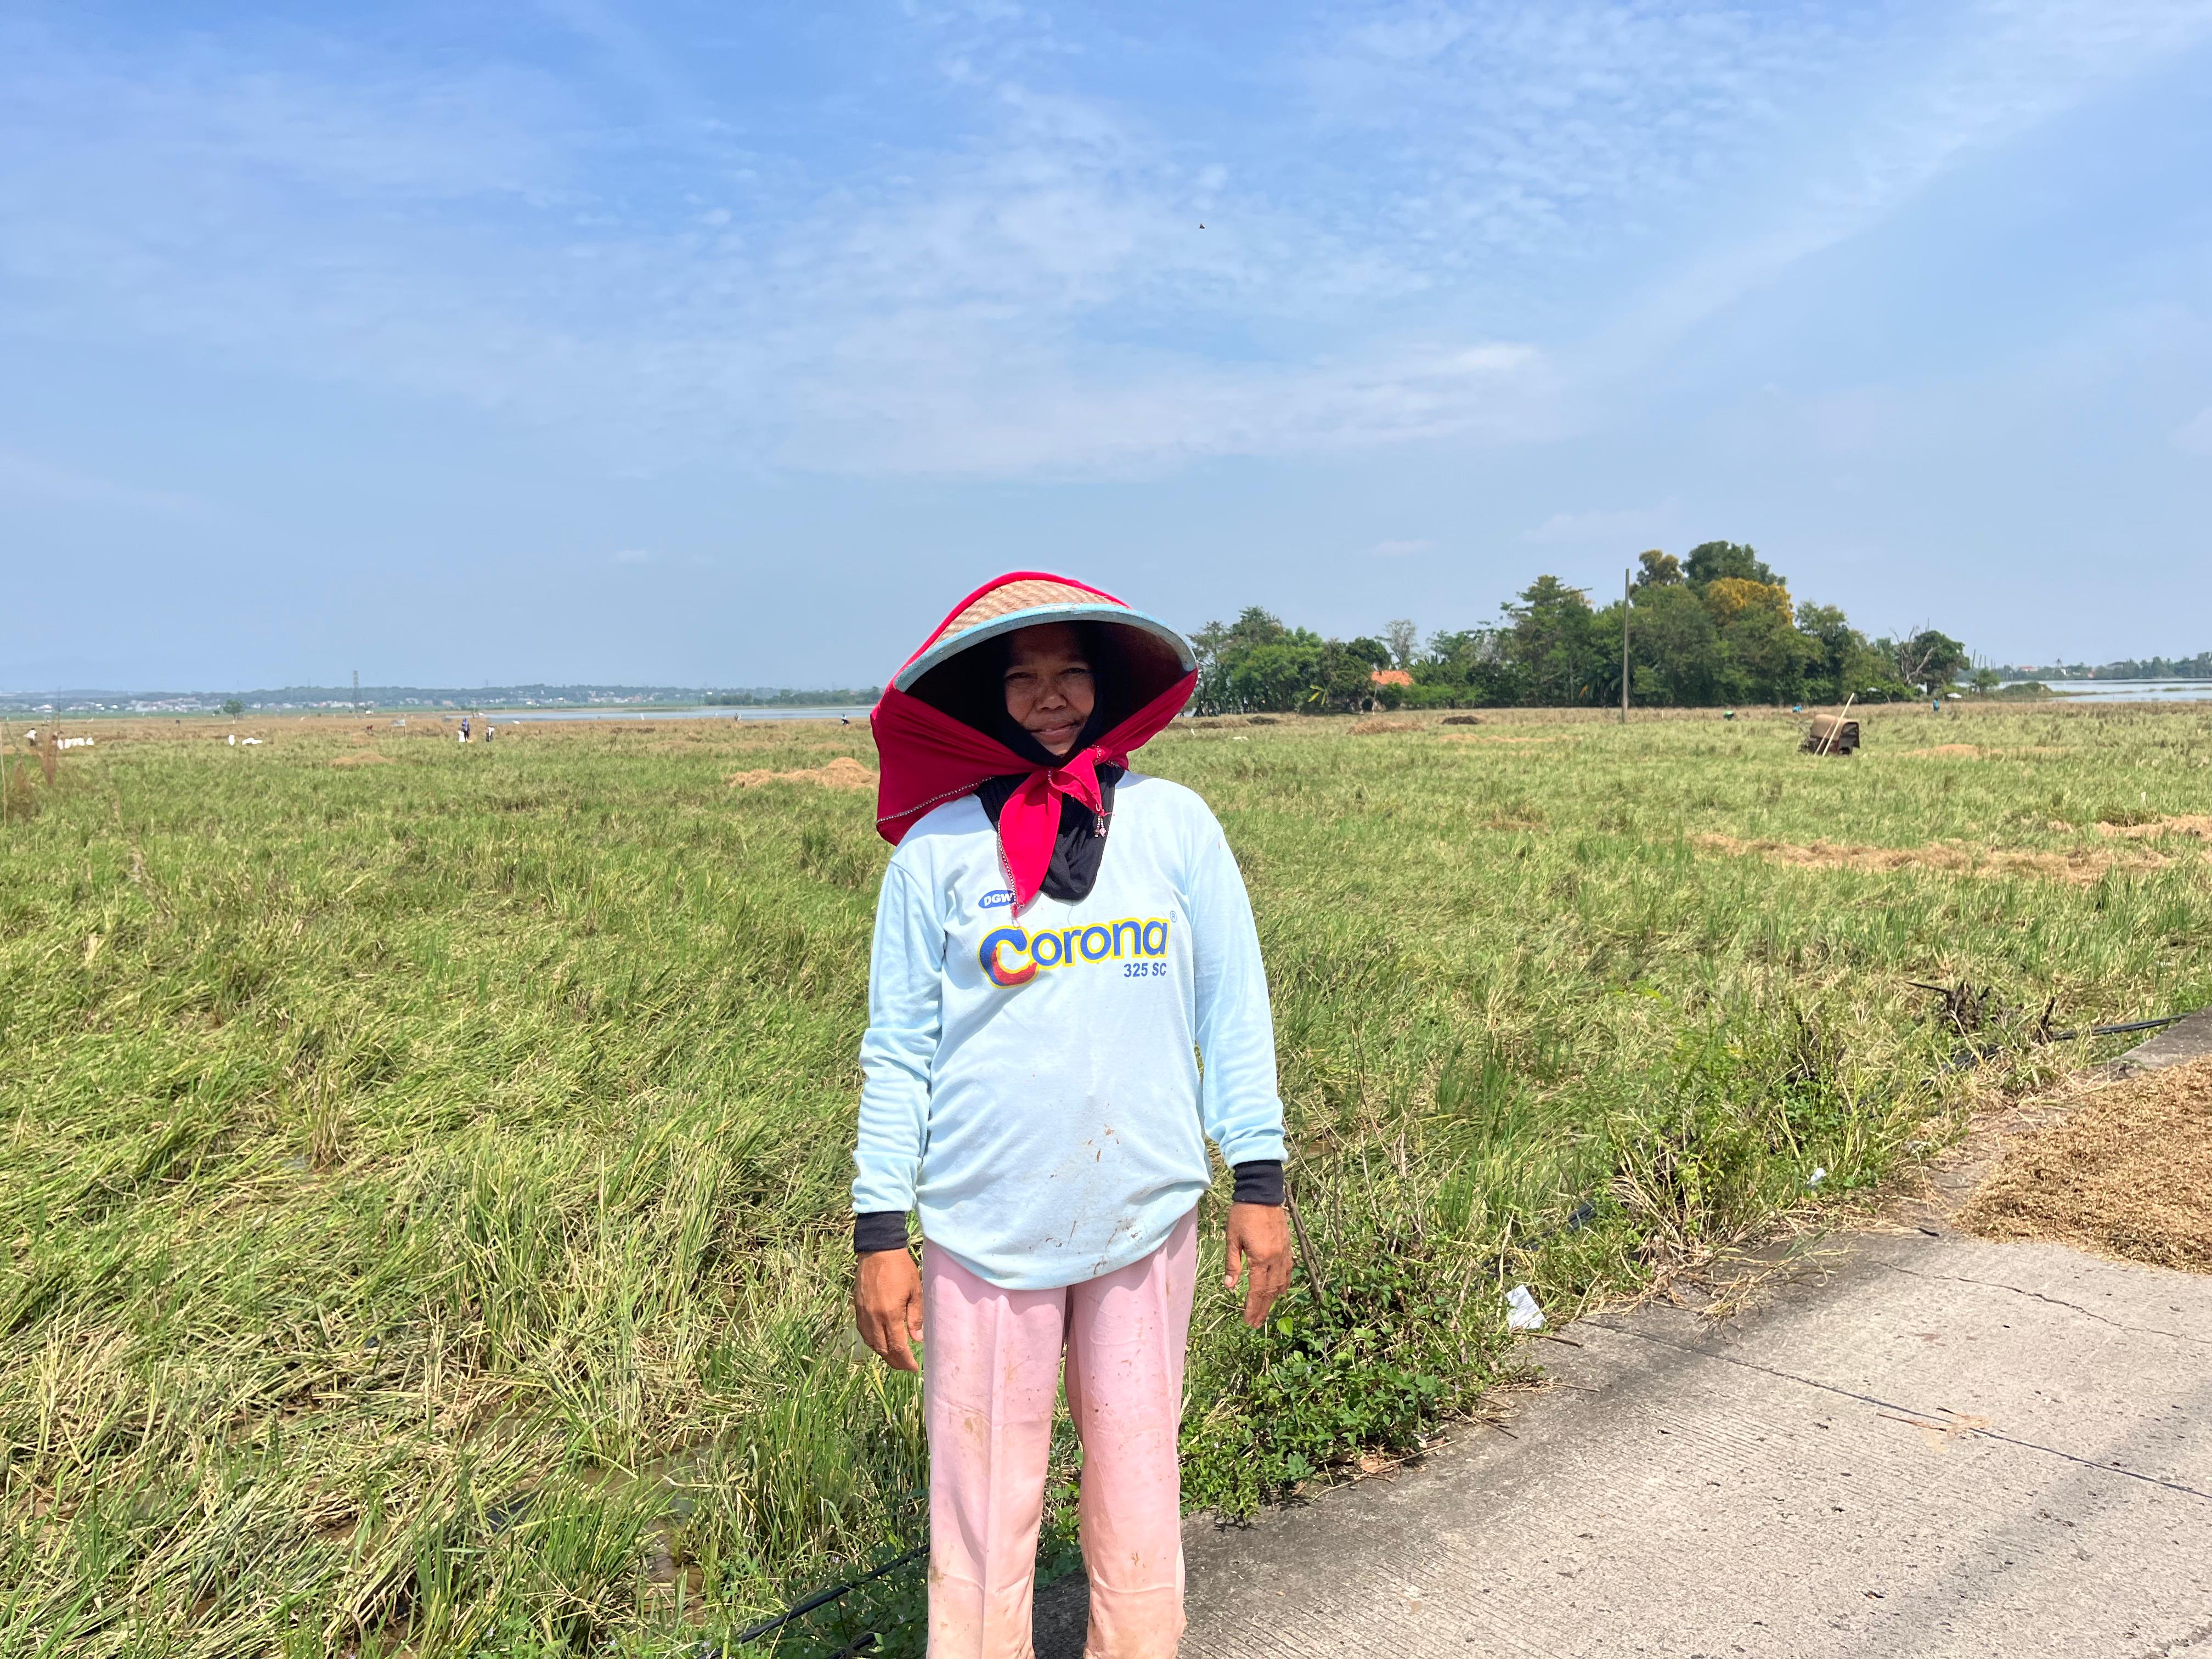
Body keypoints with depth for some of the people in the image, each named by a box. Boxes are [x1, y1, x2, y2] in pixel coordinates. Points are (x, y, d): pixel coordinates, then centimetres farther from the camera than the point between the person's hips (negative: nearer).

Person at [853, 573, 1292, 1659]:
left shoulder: (1174, 822, 1)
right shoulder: (938, 846, -1)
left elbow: (1232, 1008, 5)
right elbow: (897, 1049, 2)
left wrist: (1259, 1181, 4)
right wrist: (879, 1233, 0)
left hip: (1147, 1217, 1)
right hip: (987, 1228, -1)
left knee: (1136, 1487, 13)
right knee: (985, 1500, 8)